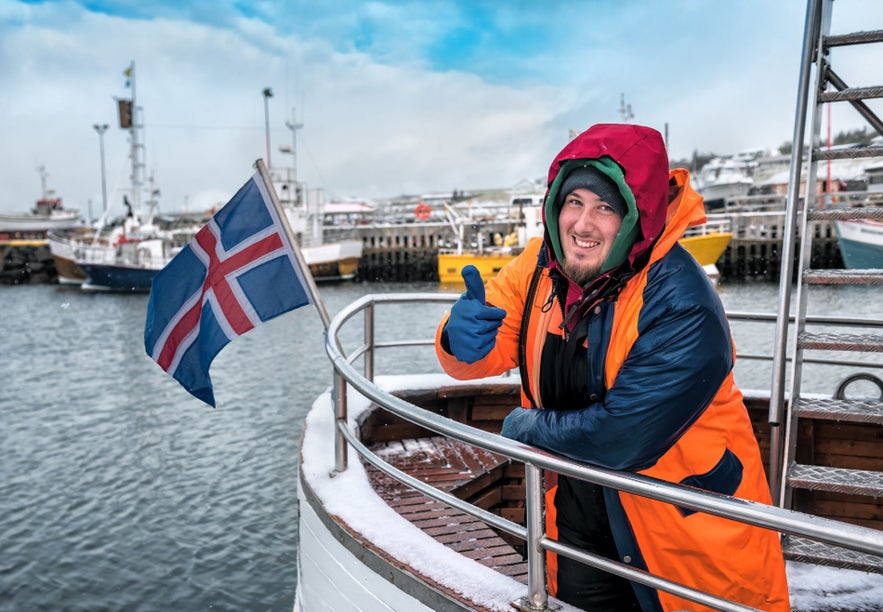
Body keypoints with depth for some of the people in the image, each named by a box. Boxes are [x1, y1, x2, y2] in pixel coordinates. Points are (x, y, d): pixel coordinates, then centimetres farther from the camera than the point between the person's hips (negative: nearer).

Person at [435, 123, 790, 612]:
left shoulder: (682, 307, -31)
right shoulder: (542, 265, -11)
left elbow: (622, 434, -33)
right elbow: (489, 350, -6)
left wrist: (531, 427, -17)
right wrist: (465, 337, -30)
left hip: (683, 517, -5)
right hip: (580, 501, 5)